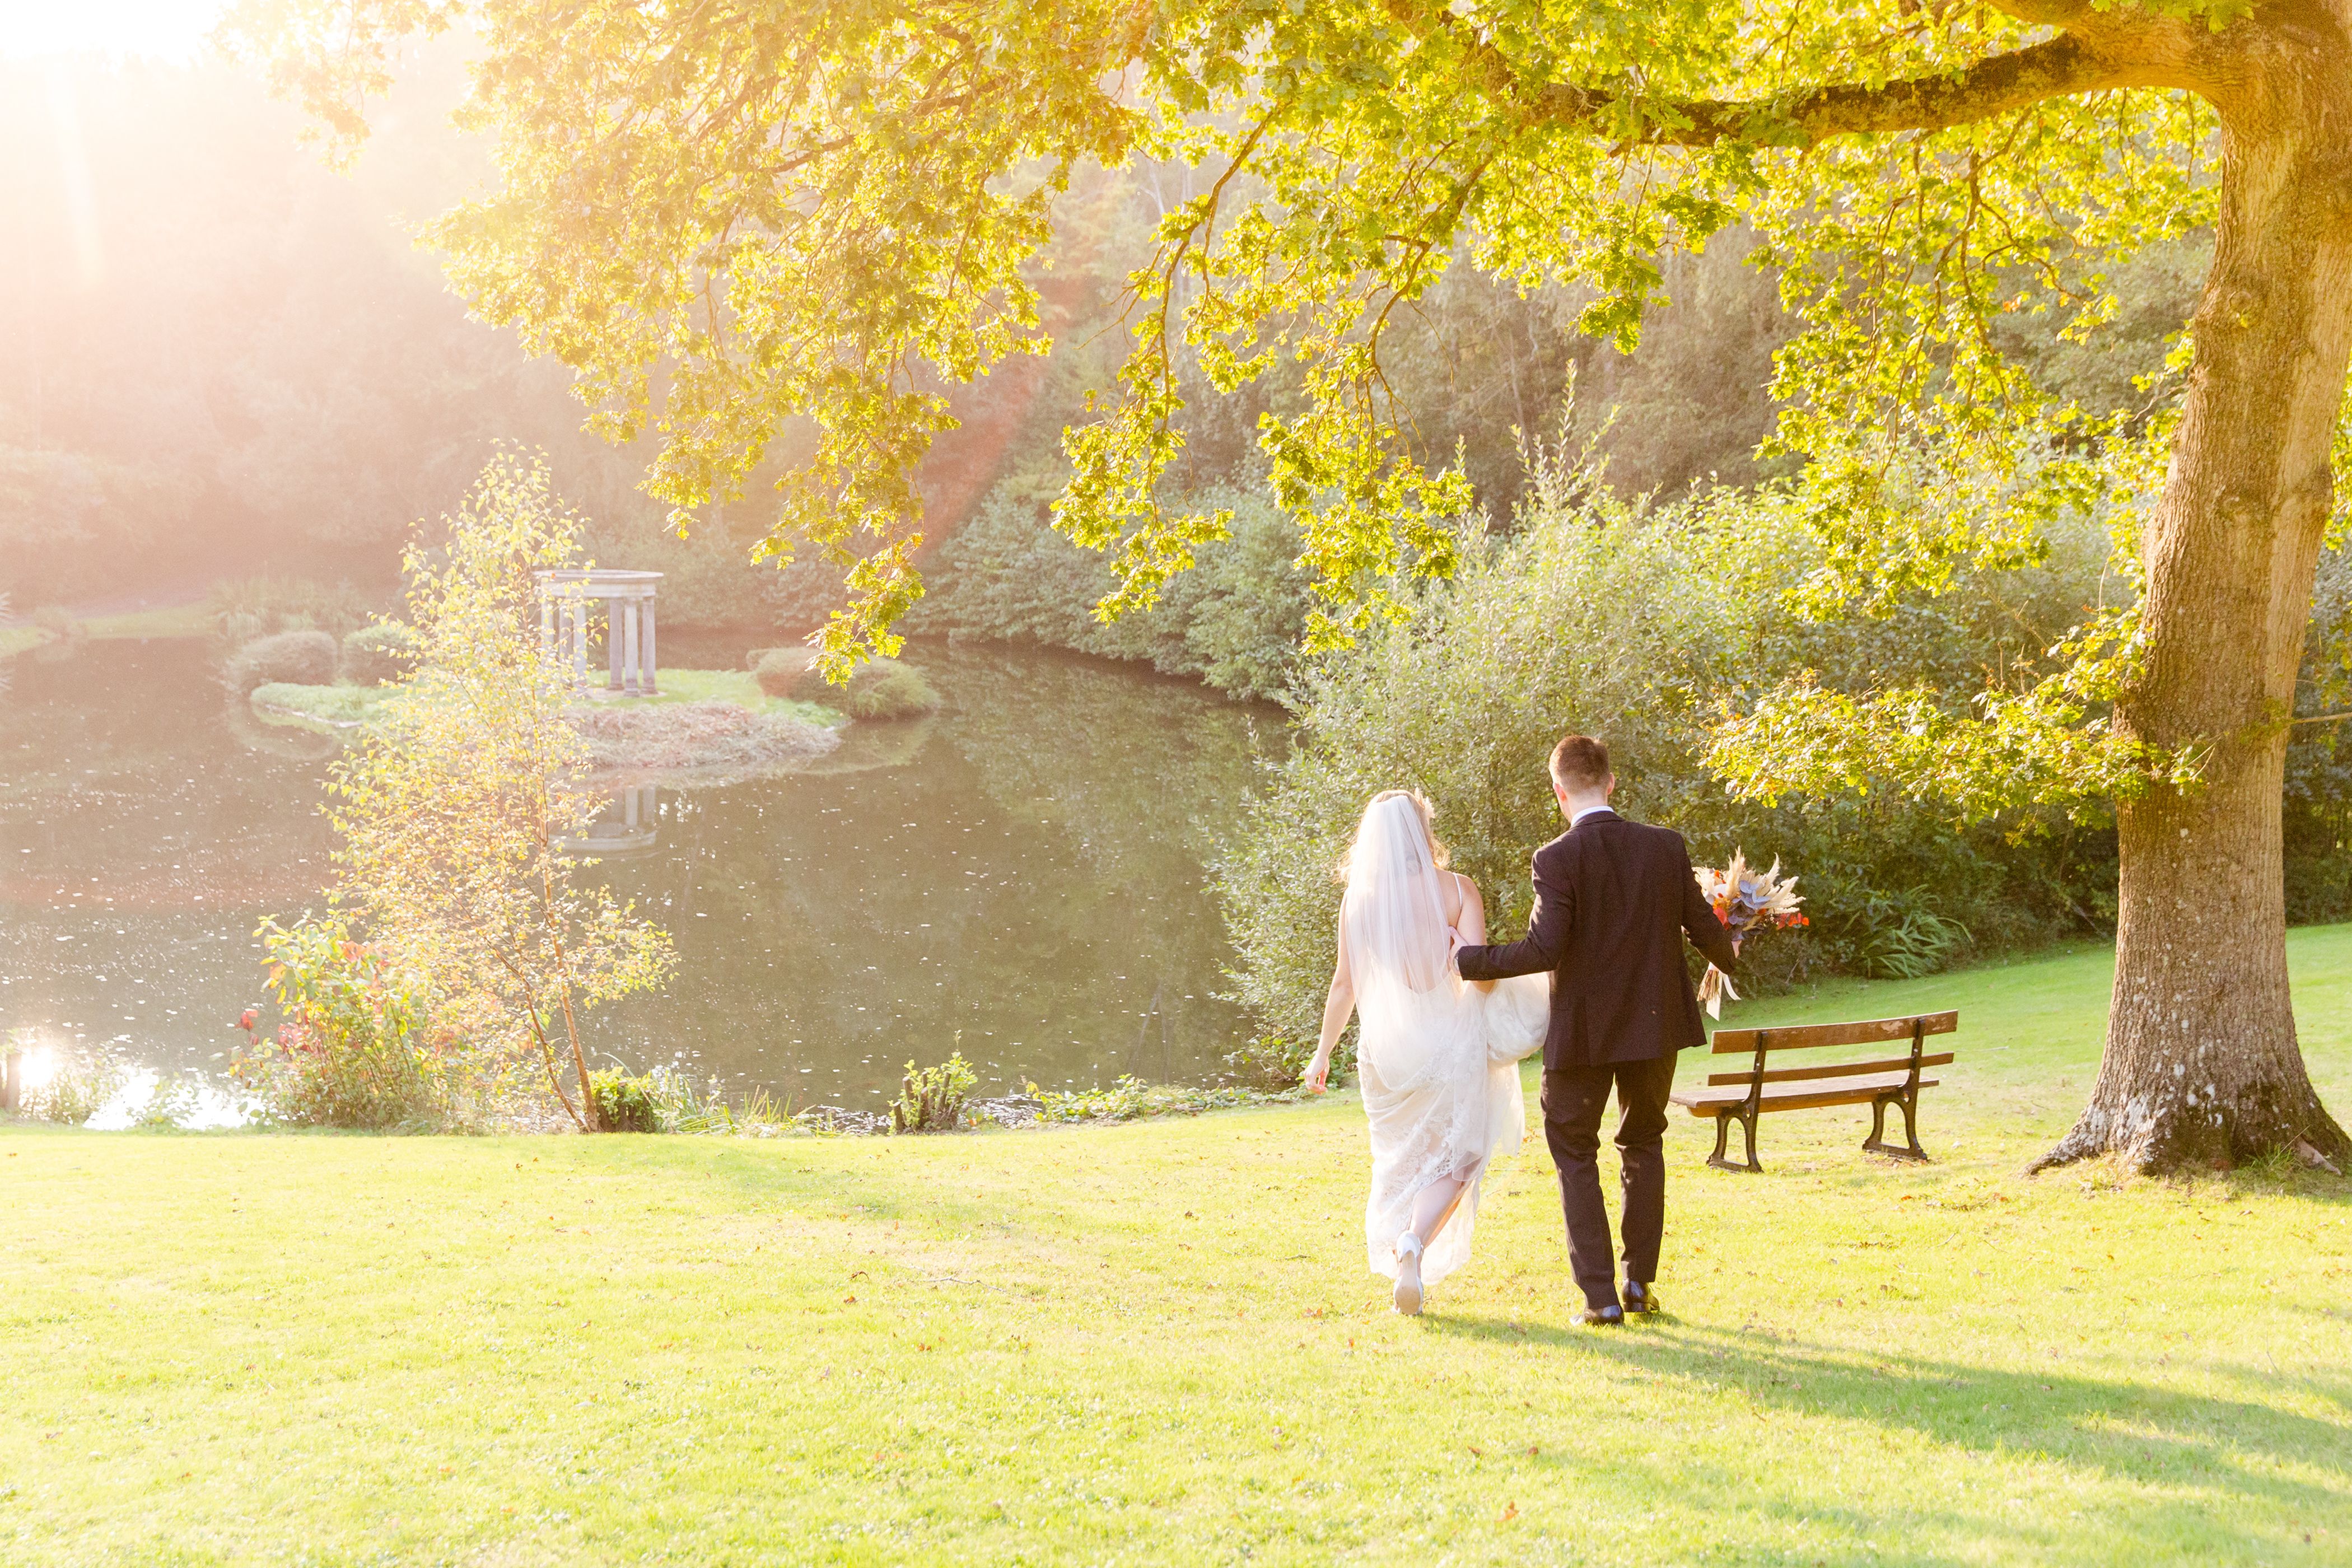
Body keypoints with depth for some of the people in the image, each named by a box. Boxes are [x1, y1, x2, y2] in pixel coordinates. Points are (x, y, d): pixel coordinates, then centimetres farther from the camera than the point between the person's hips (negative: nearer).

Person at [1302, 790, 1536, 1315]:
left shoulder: (1358, 899, -1)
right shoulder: (1456, 890, -6)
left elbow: (1344, 985, 0)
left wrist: (1323, 1053, 10)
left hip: (1385, 1048, 2)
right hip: (1449, 1041, -2)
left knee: (1399, 1159, 17)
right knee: (1454, 1158, 7)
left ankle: (1402, 1265, 16)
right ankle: (1416, 1241, -18)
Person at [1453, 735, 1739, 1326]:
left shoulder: (1557, 860, -16)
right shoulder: (1667, 847, -4)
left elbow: (1544, 950, -20)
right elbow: (1702, 926, 4)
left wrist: (1470, 959, -7)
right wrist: (1730, 956, 26)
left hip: (1582, 1031, -4)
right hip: (1654, 1023, 4)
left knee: (1575, 1153, 10)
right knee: (1643, 1144, 21)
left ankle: (1600, 1295, 5)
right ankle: (1641, 1282, 20)